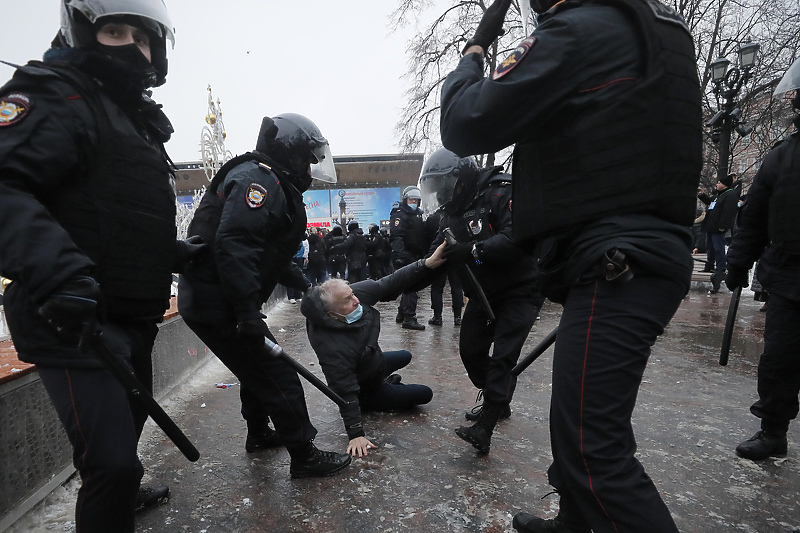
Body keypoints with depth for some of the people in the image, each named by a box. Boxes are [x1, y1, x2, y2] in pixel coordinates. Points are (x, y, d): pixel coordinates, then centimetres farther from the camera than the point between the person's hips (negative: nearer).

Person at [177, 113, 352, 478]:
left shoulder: (272, 185, 18)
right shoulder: (259, 178, -16)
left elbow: (271, 251, 24)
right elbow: (233, 244, -30)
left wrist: (303, 283, 26)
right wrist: (248, 311, -30)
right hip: (219, 304, -11)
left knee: (259, 367, 25)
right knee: (278, 378, -2)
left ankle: (259, 434, 45)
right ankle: (304, 457, 14)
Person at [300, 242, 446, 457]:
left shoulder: (357, 293, -27)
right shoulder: (331, 347, -44)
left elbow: (390, 284, -23)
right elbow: (345, 393, -37)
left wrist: (427, 264, -35)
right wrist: (356, 434, -33)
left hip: (372, 362, 8)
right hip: (364, 386, -7)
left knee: (405, 357, 29)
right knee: (425, 394, 4)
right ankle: (367, 404, 12)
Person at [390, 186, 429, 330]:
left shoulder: (418, 215, 19)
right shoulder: (399, 215, -9)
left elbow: (422, 237, 26)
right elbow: (397, 236, -23)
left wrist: (425, 253, 19)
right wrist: (400, 253, -35)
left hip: (415, 257, 9)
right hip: (404, 257, -9)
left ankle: (401, 315, 27)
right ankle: (409, 319, -9)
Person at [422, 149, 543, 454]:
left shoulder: (501, 191, -19)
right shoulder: (453, 210, 6)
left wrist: (473, 250, -40)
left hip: (519, 290, -8)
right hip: (483, 292, 8)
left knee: (502, 357, -11)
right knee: (470, 348, 9)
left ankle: (484, 428, -5)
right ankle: (496, 403, 30)